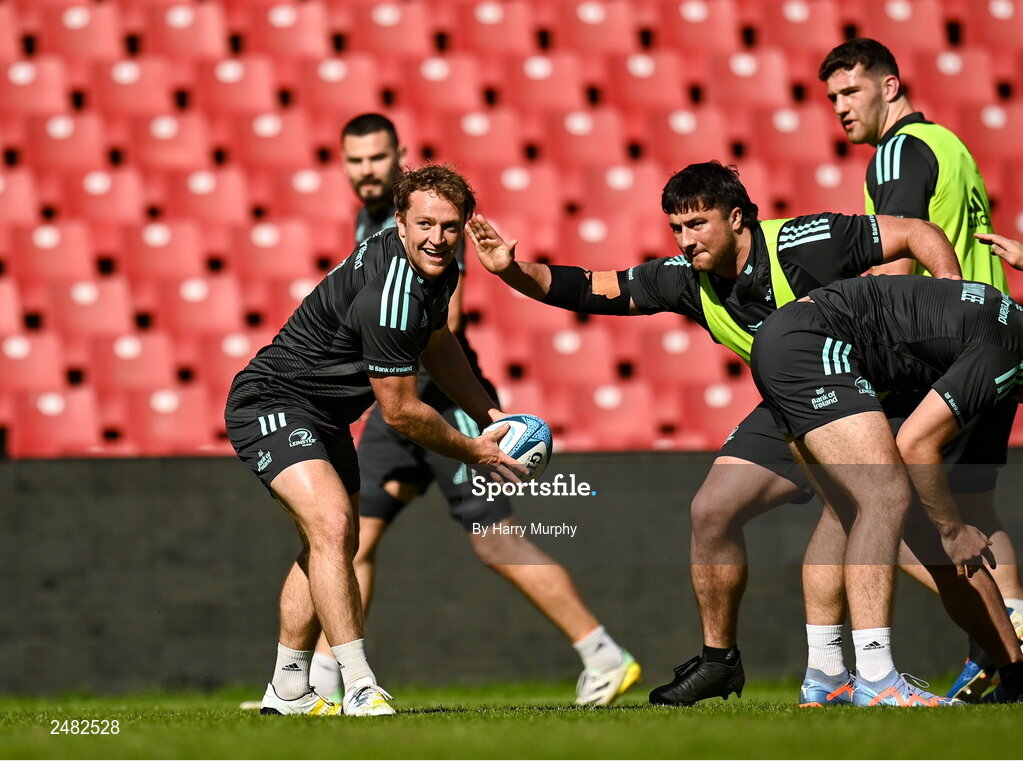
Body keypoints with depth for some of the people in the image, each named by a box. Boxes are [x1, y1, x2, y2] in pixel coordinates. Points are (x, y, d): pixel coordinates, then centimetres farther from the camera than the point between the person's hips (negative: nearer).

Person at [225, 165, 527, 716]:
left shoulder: (436, 268, -2)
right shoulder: (388, 295, -32)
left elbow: (436, 341, 21)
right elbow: (400, 412, -22)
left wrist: (489, 412, 11)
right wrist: (474, 452, -9)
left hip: (324, 416, 11)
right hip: (271, 404, -11)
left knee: (332, 547, 20)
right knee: (332, 525, -29)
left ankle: (288, 692, 33)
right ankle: (360, 690, -30)